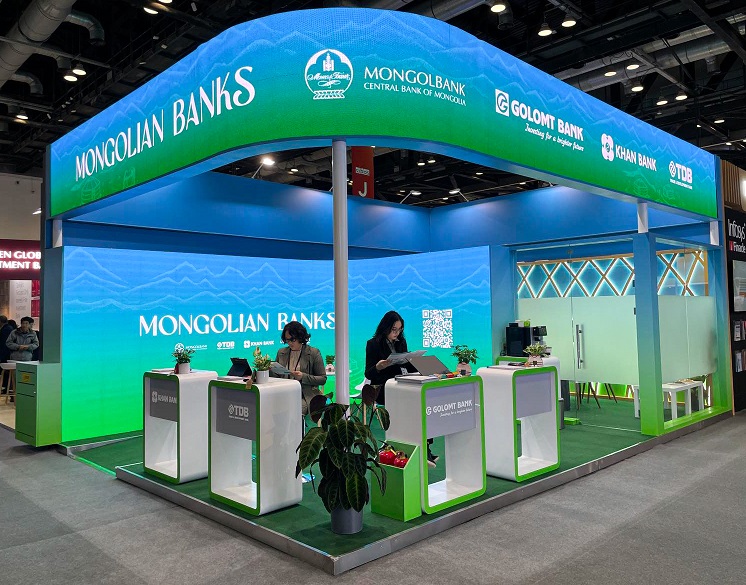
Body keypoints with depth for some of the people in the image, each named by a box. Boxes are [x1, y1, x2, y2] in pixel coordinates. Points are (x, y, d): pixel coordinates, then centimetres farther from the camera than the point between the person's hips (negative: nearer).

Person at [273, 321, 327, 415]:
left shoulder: (313, 353, 2)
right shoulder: (281, 352, 16)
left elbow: (323, 379, 1)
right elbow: (276, 376, 20)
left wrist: (303, 377, -13)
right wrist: (269, 368, -2)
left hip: (306, 397, -4)